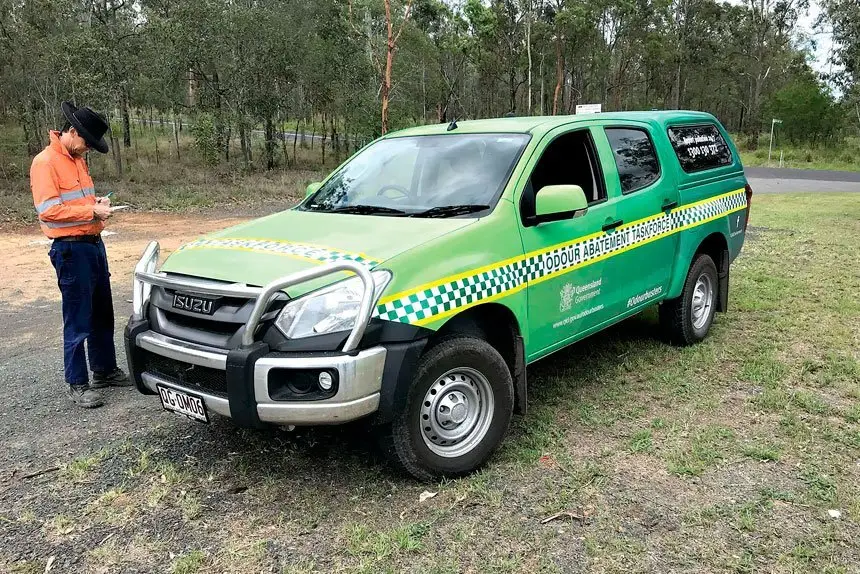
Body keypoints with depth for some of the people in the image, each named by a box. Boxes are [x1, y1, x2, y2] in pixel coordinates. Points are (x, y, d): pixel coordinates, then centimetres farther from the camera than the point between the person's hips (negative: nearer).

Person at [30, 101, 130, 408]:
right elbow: (47, 210, -20)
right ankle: (78, 384, 7)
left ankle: (105, 370, 29)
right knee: (78, 321, -3)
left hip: (94, 243, 9)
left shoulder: (77, 159, 15)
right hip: (71, 249, -9)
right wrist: (91, 211, -19)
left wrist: (97, 202, 7)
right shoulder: (45, 162, -13)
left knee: (103, 314, 16)